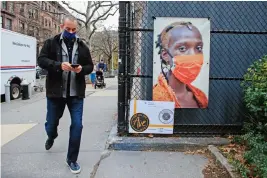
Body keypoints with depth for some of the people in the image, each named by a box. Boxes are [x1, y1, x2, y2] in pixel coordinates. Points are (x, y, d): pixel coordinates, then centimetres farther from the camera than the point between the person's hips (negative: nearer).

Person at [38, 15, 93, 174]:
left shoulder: (82, 47, 9)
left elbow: (90, 66, 12)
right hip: (56, 92, -1)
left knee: (77, 125, -3)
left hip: (76, 93, 1)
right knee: (51, 124, 13)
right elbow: (41, 60, -6)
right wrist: (59, 65, -22)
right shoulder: (51, 43, 3)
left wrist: (82, 69, -11)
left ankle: (72, 159, 14)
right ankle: (51, 137, 53)